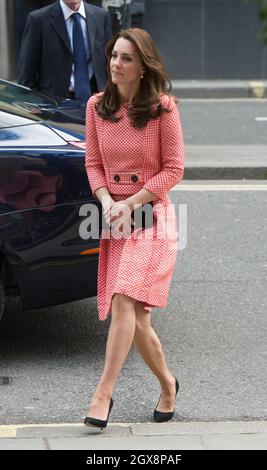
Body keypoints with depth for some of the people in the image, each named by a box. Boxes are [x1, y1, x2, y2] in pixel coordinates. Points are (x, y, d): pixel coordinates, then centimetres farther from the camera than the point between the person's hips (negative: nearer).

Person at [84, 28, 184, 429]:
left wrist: (130, 203, -14)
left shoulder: (163, 107, -8)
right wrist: (107, 202, -9)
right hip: (115, 217, 5)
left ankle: (103, 393, -20)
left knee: (125, 302, -21)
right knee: (134, 317, 8)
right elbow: (94, 164, 9)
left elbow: (173, 169, -7)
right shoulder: (97, 106, 5)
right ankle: (167, 384, 28)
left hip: (152, 215, -5)